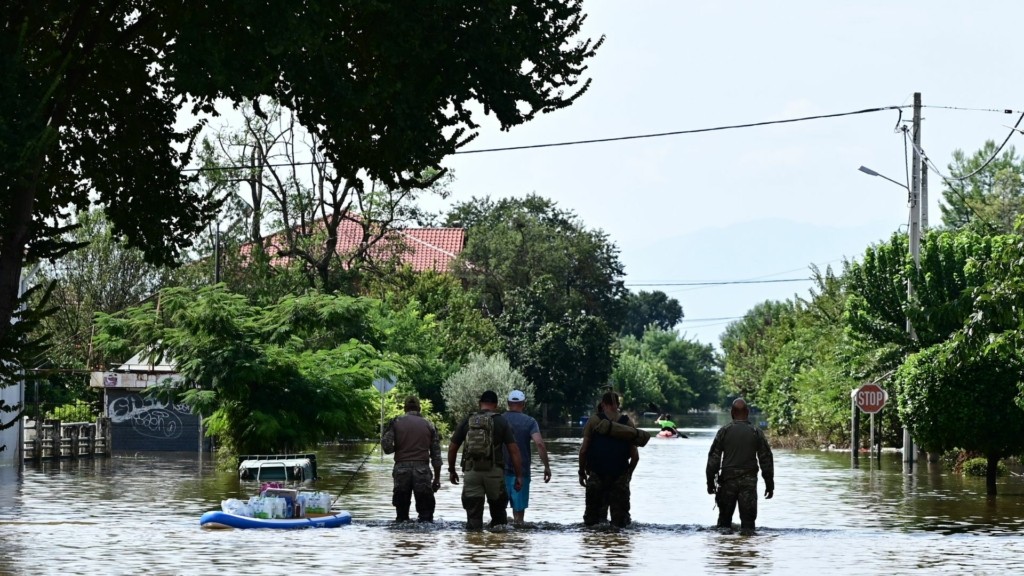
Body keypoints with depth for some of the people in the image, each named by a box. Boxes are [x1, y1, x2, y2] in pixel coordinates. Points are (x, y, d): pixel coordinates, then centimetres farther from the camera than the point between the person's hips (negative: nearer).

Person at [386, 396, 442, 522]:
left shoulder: (396, 423, 4)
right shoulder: (429, 425, 7)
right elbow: (436, 455, 6)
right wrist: (437, 478, 11)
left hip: (401, 468, 0)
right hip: (422, 469, 0)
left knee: (401, 512, 9)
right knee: (426, 514, 2)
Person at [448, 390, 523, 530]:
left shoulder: (467, 421, 8)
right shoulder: (501, 422, 2)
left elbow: (452, 448, 11)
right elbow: (514, 450, -3)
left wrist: (451, 470, 24)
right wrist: (519, 476, 0)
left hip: (471, 471, 1)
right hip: (494, 471, -1)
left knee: (473, 515, 2)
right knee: (498, 512, 14)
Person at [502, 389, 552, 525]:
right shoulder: (529, 422, -4)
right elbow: (539, 444, -15)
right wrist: (547, 467, -11)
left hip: (501, 470, 2)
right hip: (521, 472, -2)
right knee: (519, 509, 5)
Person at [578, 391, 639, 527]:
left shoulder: (594, 420, 0)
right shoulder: (628, 423, 5)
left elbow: (583, 451, -3)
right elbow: (635, 456, 5)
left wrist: (582, 472, 9)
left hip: (596, 475, -1)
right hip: (620, 475, 1)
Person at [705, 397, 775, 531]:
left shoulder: (724, 431, -1)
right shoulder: (756, 432, 0)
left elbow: (714, 458, -1)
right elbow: (766, 459, 1)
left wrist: (710, 481, 6)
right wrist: (769, 484, 7)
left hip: (728, 480, 0)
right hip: (749, 482, 0)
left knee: (724, 518, 12)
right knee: (748, 520, 0)